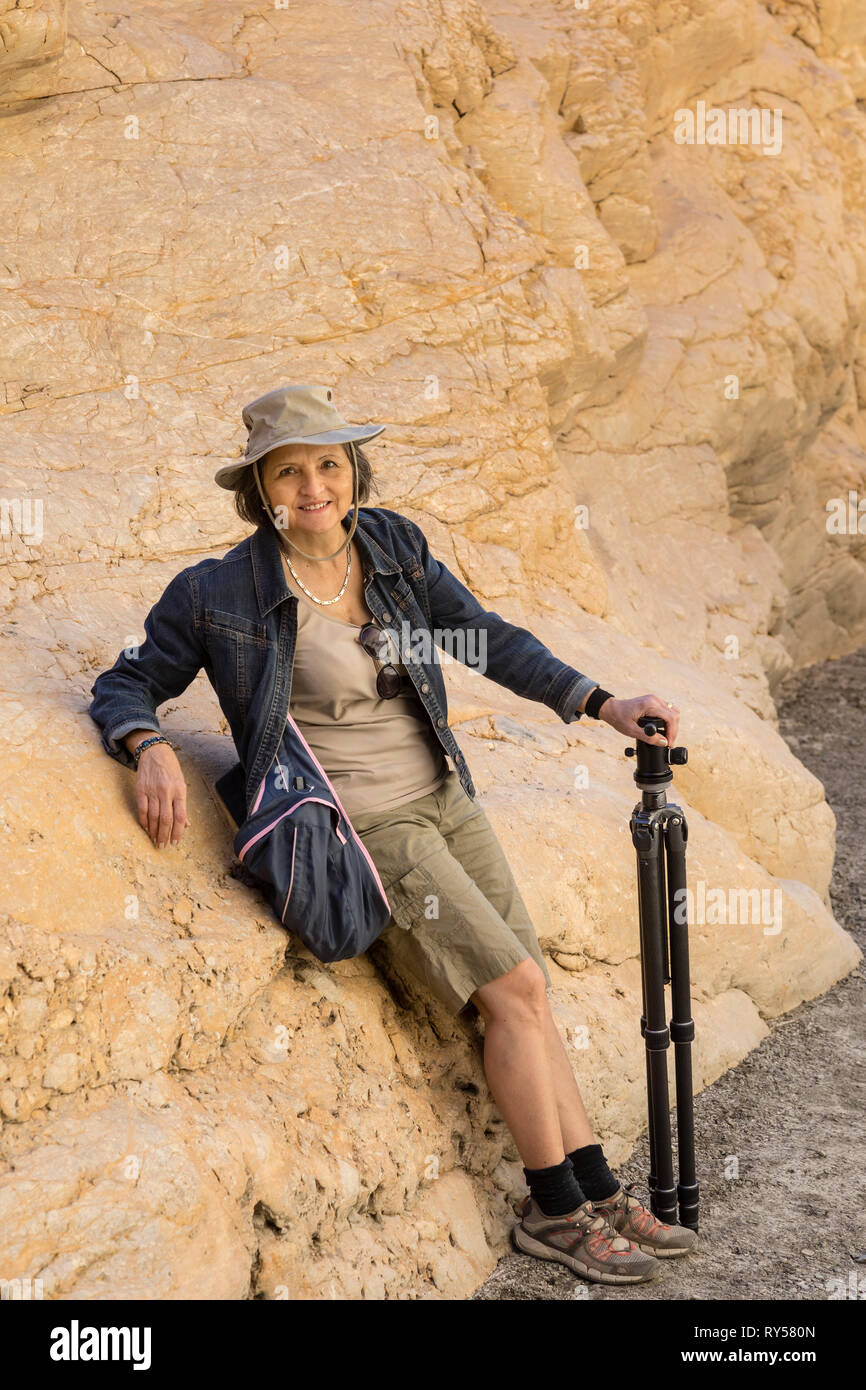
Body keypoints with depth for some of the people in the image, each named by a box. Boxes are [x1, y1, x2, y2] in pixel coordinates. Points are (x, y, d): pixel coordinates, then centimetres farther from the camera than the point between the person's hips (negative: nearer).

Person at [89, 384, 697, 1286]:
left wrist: (605, 706, 0)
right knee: (516, 988, -11)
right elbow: (126, 685, -3)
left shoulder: (392, 545, 2)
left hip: (444, 800, 6)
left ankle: (597, 1190, 17)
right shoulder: (221, 594, -12)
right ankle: (555, 1211, 3)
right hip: (361, 832, -6)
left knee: (524, 995, 5)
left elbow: (486, 639, 7)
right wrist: (151, 750, -25)